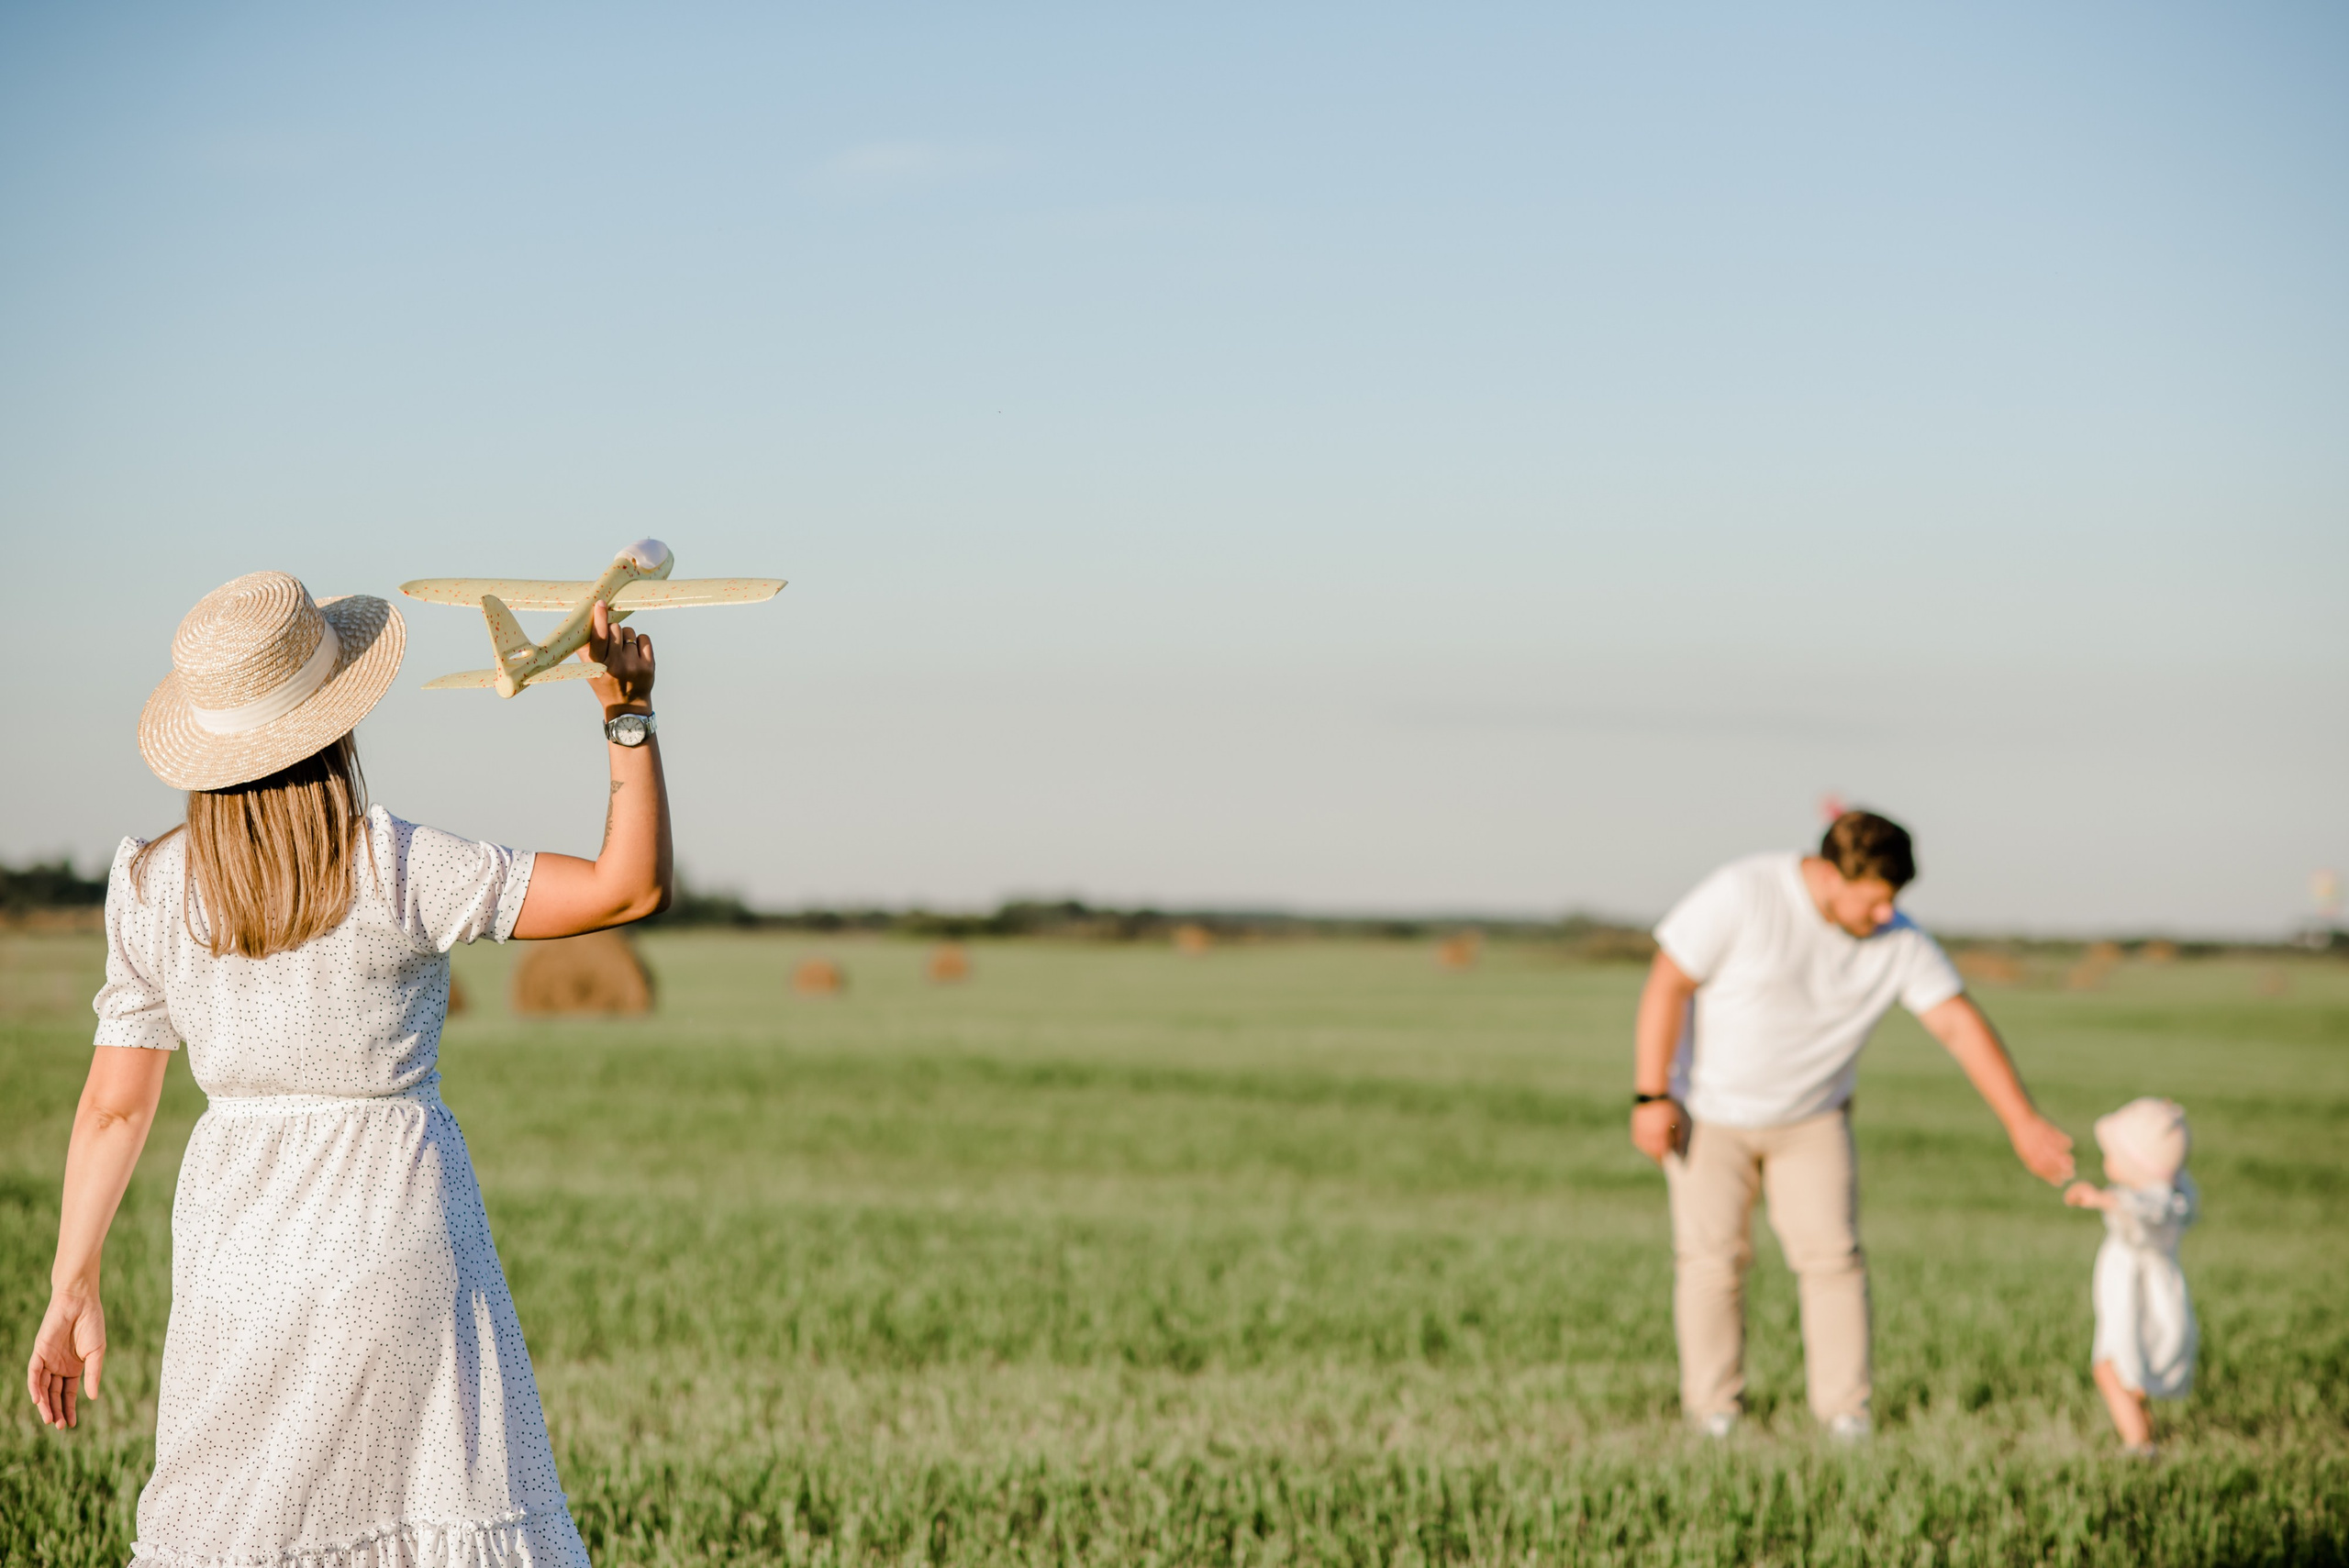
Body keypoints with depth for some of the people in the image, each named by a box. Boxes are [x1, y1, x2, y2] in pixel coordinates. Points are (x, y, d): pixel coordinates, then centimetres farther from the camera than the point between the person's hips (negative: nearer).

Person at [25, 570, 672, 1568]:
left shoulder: (151, 889, -2)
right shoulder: (395, 870, -14)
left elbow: (114, 1103, 2)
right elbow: (631, 887, -14)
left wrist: (73, 1286, 11)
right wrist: (629, 713, -8)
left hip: (234, 1244, 4)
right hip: (394, 1228, -4)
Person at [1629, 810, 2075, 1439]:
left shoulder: (1900, 943, -14)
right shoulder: (1742, 895, -24)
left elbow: (1961, 1026, -14)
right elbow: (1666, 987, -21)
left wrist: (2023, 1122, -20)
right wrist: (1651, 1097, -22)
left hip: (1813, 1120, 3)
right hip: (1709, 1110, -3)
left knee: (1832, 1255, -7)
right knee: (1712, 1259, -5)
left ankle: (1846, 1414, -1)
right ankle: (1715, 1416, 4)